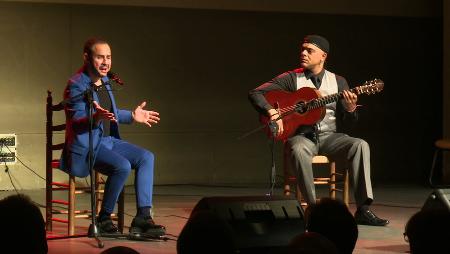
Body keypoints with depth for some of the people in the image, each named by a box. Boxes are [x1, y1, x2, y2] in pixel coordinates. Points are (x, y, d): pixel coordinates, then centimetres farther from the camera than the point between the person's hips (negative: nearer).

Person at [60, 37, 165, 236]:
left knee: (146, 157, -11)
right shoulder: (77, 85, -13)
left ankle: (142, 218, -15)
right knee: (123, 166, -31)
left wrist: (132, 116, 15)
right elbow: (77, 122, -18)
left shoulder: (104, 81, 14)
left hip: (108, 140, 9)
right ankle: (103, 220, -13)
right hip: (87, 145, -9)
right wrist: (96, 118, -37)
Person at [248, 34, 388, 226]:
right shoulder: (291, 78, 4)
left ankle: (363, 210, -28)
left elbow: (348, 123, 10)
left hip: (330, 136, 2)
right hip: (302, 136, -2)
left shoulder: (338, 82, 11)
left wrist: (351, 109, -14)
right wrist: (272, 113, -20)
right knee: (299, 150, -38)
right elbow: (255, 93, -3)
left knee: (360, 145, -27)